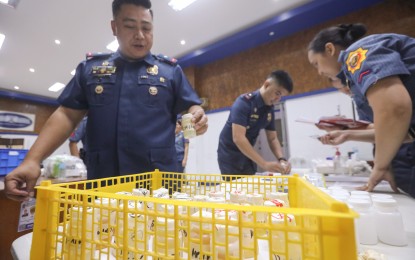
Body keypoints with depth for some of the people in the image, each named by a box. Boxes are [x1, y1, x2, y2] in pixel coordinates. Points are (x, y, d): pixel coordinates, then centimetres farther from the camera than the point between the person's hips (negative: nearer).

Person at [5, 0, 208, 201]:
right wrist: (32, 159, -2)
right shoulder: (90, 67, 12)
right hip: (102, 181, 2)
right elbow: (67, 115, 9)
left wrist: (196, 118, -19)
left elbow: (190, 108, 4)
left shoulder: (171, 70, 8)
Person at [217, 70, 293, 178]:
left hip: (248, 156, 6)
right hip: (230, 156, -6)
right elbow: (238, 138, -31)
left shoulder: (270, 109, -1)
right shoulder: (244, 102, -21)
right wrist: (264, 164, -33)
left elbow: (273, 139, 3)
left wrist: (281, 159, -15)